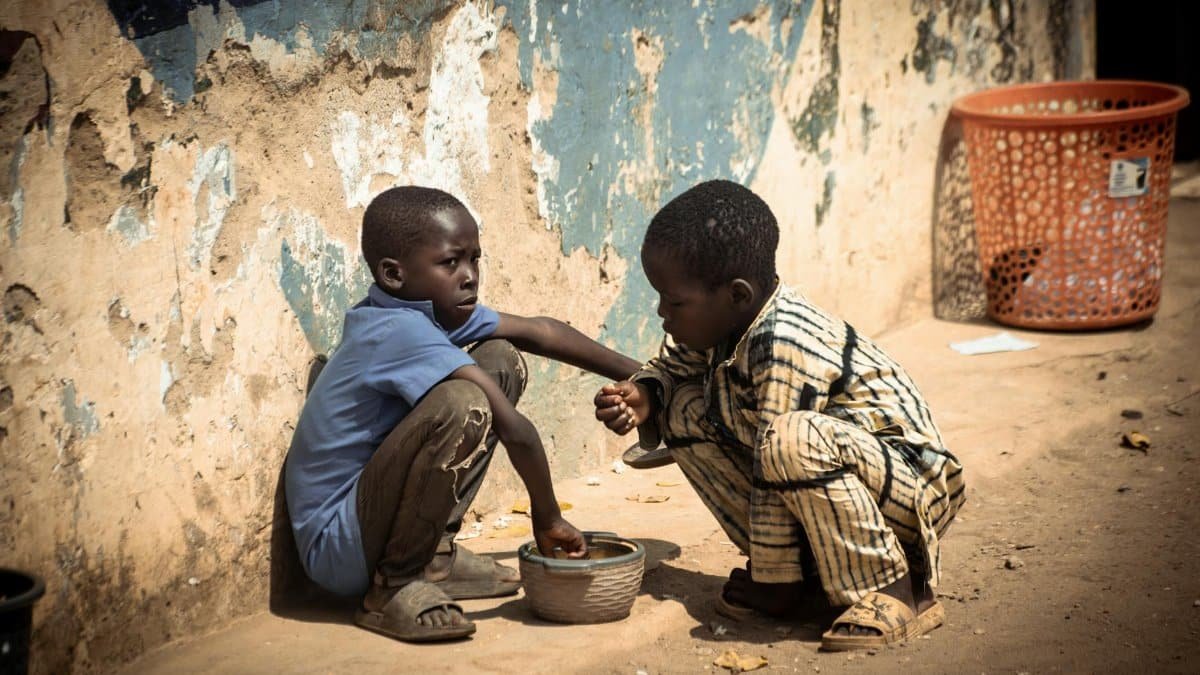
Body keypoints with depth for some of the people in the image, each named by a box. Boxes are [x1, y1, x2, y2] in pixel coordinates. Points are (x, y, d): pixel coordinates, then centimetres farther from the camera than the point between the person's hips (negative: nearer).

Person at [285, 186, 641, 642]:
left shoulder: (434, 308, 3)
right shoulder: (400, 331, -24)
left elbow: (537, 332, 12)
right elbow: (514, 429, -27)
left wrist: (638, 376, 12)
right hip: (334, 550, -9)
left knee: (501, 359, 6)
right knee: (463, 403, -32)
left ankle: (434, 554, 9)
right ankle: (394, 588, -14)